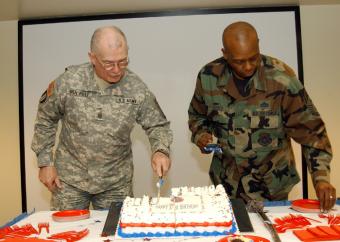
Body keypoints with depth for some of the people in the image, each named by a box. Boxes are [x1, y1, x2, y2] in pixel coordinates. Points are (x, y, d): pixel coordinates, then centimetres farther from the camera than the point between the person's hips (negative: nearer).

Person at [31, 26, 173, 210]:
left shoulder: (137, 88, -12)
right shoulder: (68, 81, -13)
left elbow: (157, 125, -1)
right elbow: (45, 120, 1)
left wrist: (160, 150, -20)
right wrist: (45, 162, 2)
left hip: (116, 182, 1)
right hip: (70, 179, 0)